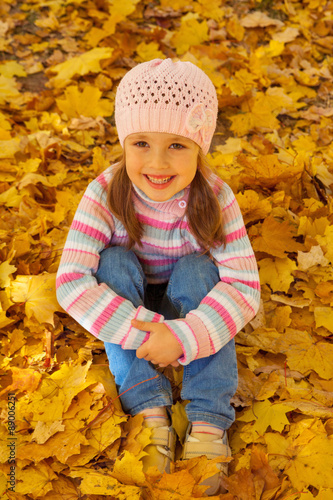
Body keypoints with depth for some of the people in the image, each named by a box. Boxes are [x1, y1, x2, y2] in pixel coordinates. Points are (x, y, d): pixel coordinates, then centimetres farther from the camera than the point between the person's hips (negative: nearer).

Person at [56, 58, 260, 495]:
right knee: (115, 261, -28)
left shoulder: (215, 198, -24)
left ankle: (208, 422, -29)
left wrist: (184, 336, -41)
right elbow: (71, 281, -31)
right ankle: (148, 406, -29)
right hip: (129, 305, 0)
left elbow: (245, 285, -28)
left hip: (186, 305, 0)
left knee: (198, 269, -29)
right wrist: (143, 330, -38)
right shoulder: (106, 194, -26)